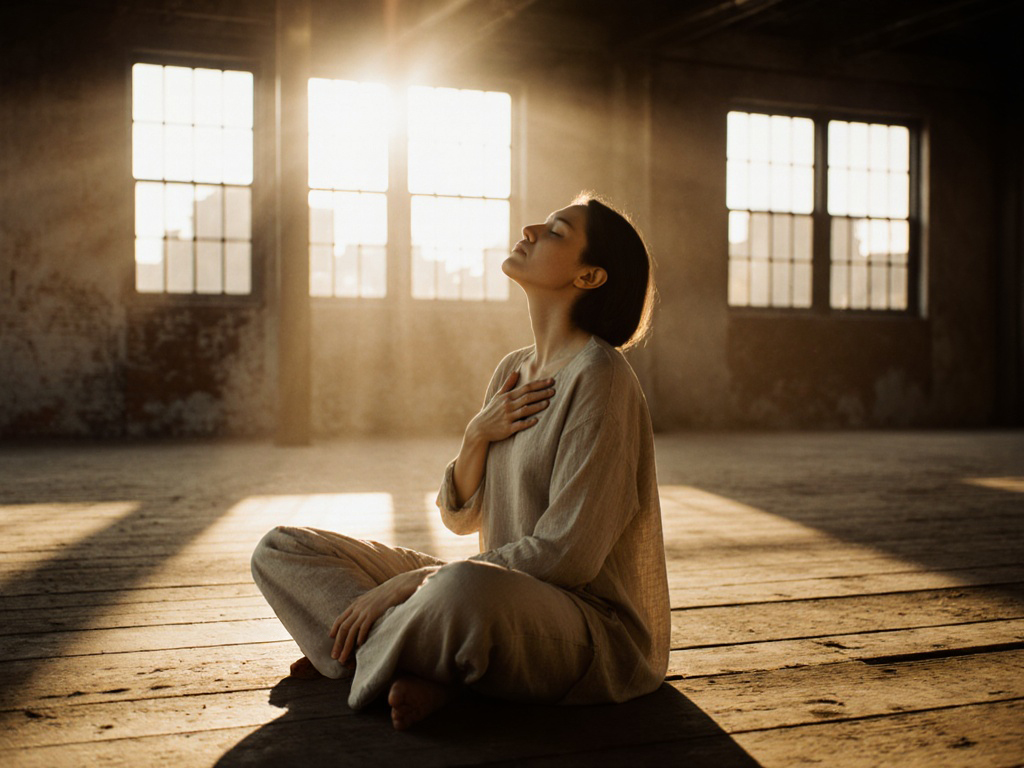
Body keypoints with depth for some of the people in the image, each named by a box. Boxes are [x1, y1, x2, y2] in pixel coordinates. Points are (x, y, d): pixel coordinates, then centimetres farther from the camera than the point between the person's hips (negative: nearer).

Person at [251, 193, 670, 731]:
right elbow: (460, 517, 12)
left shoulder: (599, 376, -15)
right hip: (504, 592, 8)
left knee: (469, 588, -44)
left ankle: (361, 652, -13)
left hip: (593, 622, -8)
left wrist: (408, 583, -17)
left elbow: (566, 555, -20)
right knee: (281, 550, 3)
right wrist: (478, 435, -9)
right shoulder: (513, 370, 11)